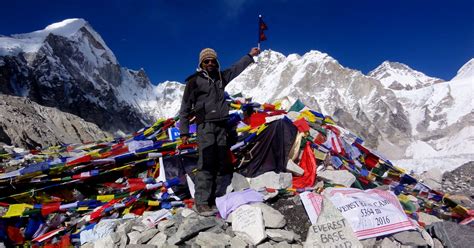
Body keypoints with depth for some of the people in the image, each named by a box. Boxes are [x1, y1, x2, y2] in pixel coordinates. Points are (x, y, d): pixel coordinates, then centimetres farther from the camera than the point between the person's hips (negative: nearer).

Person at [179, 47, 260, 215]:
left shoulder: (221, 76, 15)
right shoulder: (194, 80, 0)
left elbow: (237, 68, 31)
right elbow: (185, 107, 1)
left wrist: (250, 55, 36)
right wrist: (184, 131, -3)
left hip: (221, 125, 6)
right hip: (205, 126, -6)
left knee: (221, 163, 4)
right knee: (207, 163, -13)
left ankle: (214, 200, 12)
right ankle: (201, 202, -9)